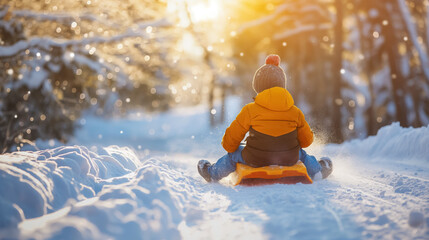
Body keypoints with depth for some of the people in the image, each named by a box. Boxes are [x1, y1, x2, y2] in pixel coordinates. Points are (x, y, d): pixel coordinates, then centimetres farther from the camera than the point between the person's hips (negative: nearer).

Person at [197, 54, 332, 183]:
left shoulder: (249, 110, -11)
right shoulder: (295, 112, -4)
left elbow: (231, 140, -4)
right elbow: (306, 140, 6)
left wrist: (230, 147, 20)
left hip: (257, 160, -2)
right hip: (289, 160, 2)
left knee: (234, 154, 28)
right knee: (301, 153, 35)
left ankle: (213, 173, 46)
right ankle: (317, 171, 57)